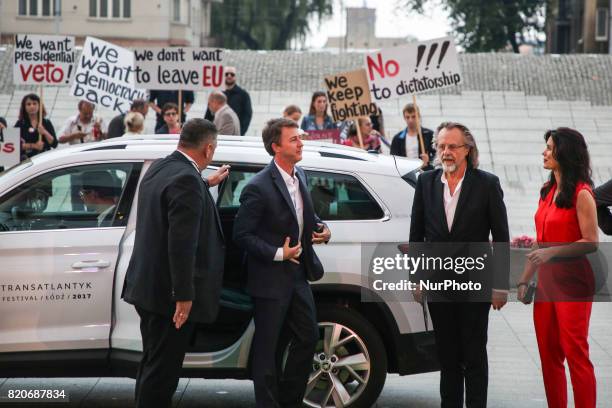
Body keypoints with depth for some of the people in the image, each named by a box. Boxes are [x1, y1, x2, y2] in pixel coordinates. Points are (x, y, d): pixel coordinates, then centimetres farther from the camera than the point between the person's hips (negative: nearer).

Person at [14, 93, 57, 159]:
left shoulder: (47, 123, 10)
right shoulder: (20, 124, 6)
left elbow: (54, 144, 4)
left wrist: (45, 132, -11)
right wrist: (34, 145, -13)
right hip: (26, 159, -1)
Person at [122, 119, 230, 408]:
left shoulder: (160, 168, 8)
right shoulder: (187, 180, -21)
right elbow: (181, 244, -25)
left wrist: (206, 184, 38)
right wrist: (184, 295, -23)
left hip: (149, 286, 10)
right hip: (171, 294, -10)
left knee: (153, 365, 19)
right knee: (162, 371, -2)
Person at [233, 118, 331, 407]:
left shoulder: (300, 176, 5)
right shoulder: (259, 188, -20)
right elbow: (242, 235, -18)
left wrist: (321, 228, 2)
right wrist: (277, 254, -22)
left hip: (298, 274, 8)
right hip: (271, 279, -8)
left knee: (308, 337, 15)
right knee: (267, 346, 3)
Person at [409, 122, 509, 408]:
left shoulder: (487, 184, -5)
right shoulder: (426, 182, 3)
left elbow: (501, 238, -3)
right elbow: (417, 234, 9)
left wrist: (501, 285, -6)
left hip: (474, 285, -3)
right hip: (438, 284, 3)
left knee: (474, 355, 4)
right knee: (447, 355, 11)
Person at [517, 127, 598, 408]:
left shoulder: (581, 193, -10)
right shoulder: (547, 191, 13)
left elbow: (591, 242, -15)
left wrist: (551, 252, -23)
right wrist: (524, 280, 16)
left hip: (572, 283, -8)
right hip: (546, 281, 8)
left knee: (575, 353, -7)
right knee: (548, 354, 8)